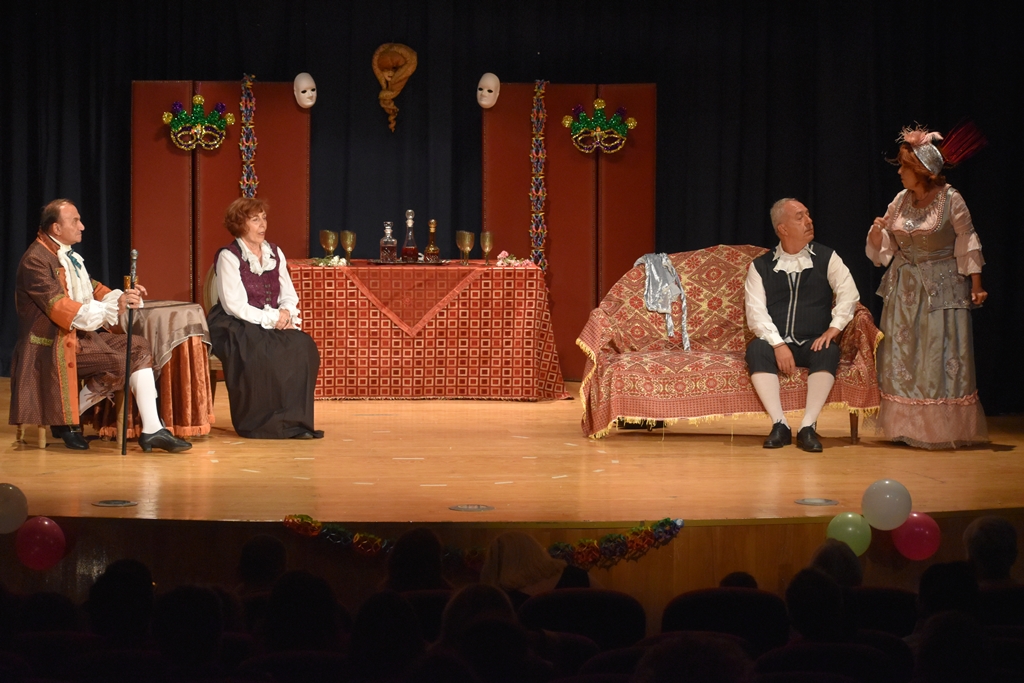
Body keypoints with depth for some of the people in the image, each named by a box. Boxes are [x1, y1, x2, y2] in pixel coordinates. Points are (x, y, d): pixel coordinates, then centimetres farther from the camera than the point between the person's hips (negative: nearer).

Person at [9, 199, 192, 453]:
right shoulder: (35, 260, -16)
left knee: (139, 348, -10)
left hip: (84, 334, 9)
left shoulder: (68, 255, 14)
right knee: (117, 363, -25)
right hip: (56, 343, -9)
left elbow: (92, 289, 18)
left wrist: (122, 297, -4)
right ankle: (66, 419, -6)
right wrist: (112, 309, -31)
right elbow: (59, 308, -25)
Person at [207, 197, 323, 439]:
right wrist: (272, 317, -19)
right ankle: (264, 422, -22)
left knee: (304, 345, -24)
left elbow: (289, 294, 13)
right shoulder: (228, 257, -7)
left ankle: (294, 420, -20)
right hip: (236, 328, -6)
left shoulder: (275, 253, 12)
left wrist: (286, 313, -10)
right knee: (264, 353, -35)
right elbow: (235, 306, -15)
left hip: (272, 326, 6)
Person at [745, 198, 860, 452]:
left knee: (828, 352, -33)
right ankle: (780, 424, -27)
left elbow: (849, 294, -3)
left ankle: (808, 427, -29)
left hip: (814, 344, 0)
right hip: (775, 343, 0)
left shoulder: (826, 258, 9)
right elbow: (756, 312, -3)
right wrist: (778, 345, -18)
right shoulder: (760, 266, 7)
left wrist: (834, 328, -18)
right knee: (755, 350, -32)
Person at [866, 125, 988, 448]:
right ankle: (908, 426, 14)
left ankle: (945, 429, 6)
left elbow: (968, 245, -6)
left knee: (941, 355, -3)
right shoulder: (901, 200, 3)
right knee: (903, 355, 6)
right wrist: (877, 231, -10)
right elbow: (882, 246, 12)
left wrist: (976, 286, -8)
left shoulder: (951, 200, -10)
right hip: (904, 286, 5)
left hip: (942, 286, -5)